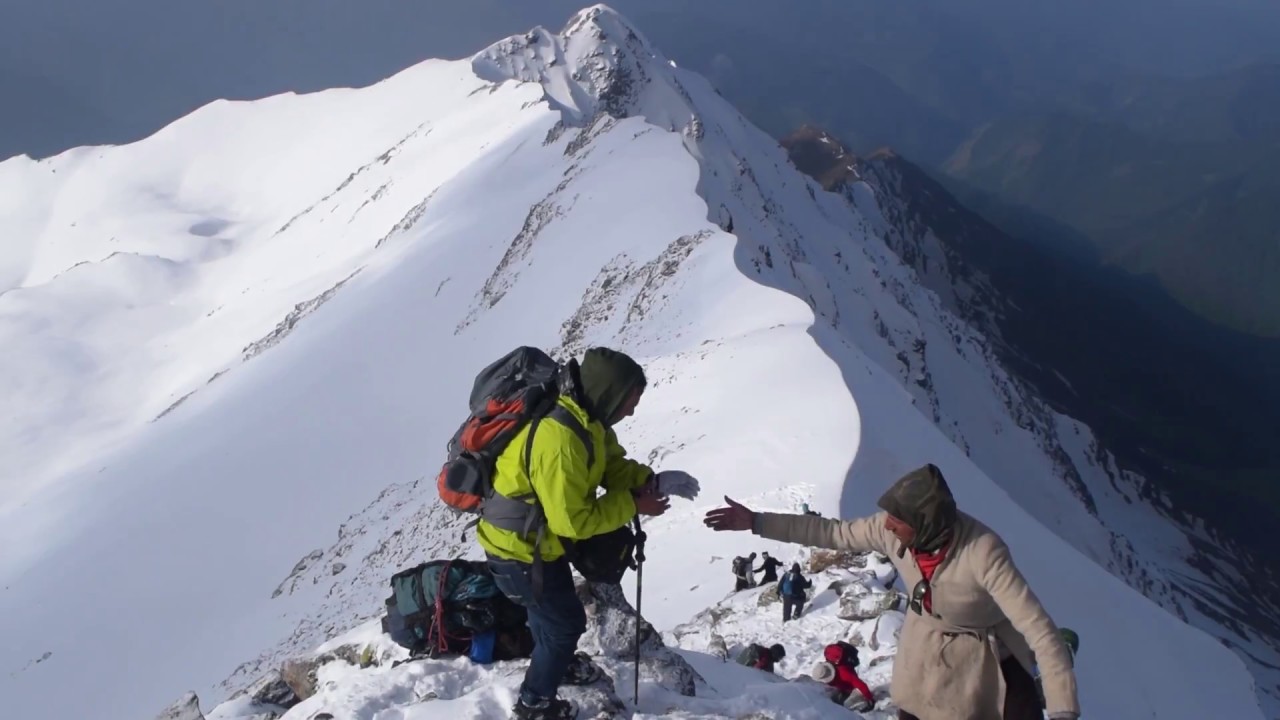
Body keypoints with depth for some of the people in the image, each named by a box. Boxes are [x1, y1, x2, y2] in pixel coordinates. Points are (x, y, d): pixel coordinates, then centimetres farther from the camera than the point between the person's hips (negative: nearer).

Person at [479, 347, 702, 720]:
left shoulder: (585, 418, -7)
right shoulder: (558, 439, -37)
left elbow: (612, 463, 5)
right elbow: (573, 520, -32)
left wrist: (649, 480, -14)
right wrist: (633, 505, -22)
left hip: (536, 538, 9)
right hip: (519, 549, -9)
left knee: (554, 610, 30)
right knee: (565, 621, 9)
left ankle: (557, 663, 55)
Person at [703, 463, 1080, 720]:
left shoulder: (983, 554, -37)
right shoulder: (893, 530, -22)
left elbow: (1039, 629, -37)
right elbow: (834, 533, -5)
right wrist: (756, 522, -5)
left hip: (987, 662, -4)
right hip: (925, 653, 4)